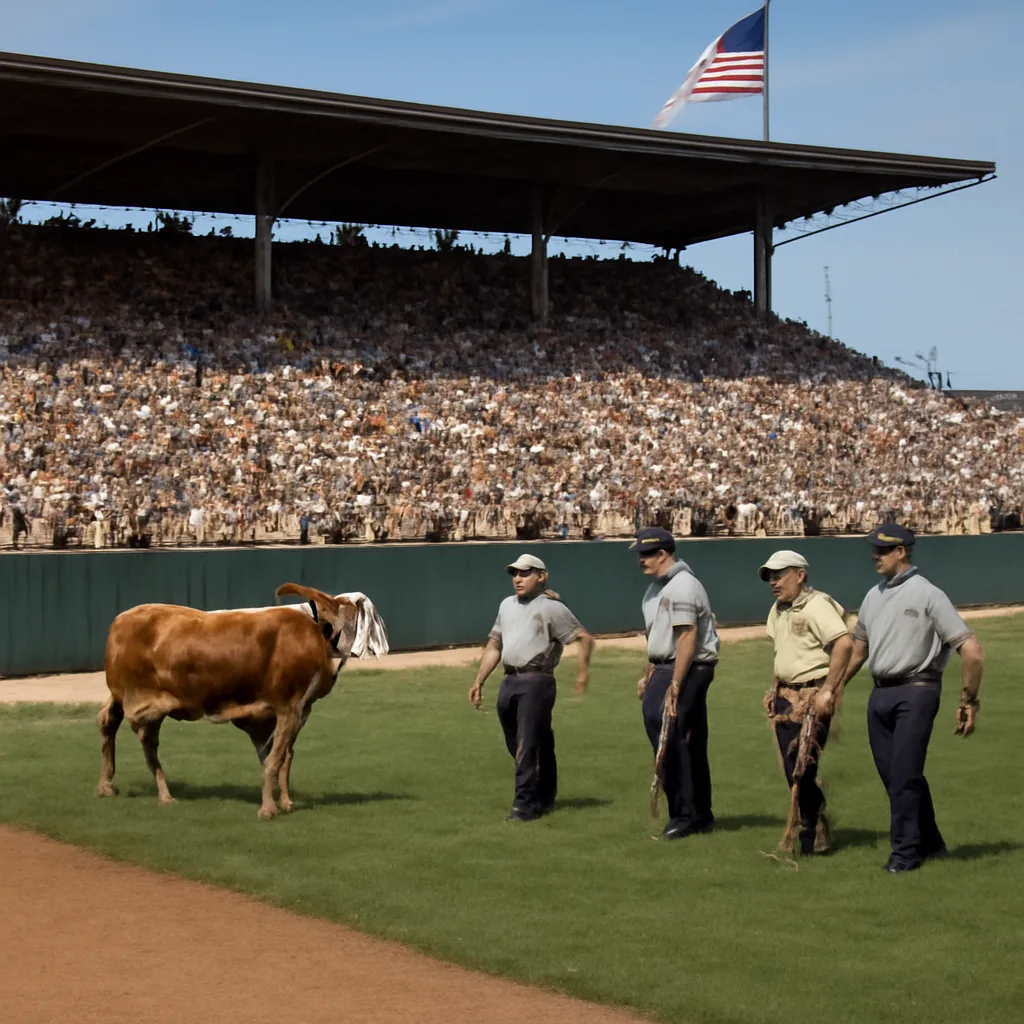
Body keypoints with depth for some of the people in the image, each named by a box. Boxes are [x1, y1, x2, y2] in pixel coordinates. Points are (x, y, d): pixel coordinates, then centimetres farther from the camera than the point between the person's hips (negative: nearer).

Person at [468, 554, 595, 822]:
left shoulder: (551, 608, -1)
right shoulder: (507, 605, 20)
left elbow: (585, 637, -4)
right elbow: (494, 646, 24)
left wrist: (583, 672, -15)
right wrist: (479, 681, 18)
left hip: (536, 681, -7)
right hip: (509, 682, 7)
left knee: (527, 745, -10)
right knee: (517, 746, 12)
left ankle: (525, 804, -7)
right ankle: (543, 798, 26)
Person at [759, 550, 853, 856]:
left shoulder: (815, 605, -14)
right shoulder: (778, 610, 14)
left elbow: (844, 643, -25)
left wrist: (828, 690, -27)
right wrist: (774, 689, 15)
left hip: (811, 699, -9)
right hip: (785, 697, 9)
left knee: (804, 769, -9)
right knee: (792, 770, 8)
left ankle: (814, 838, 2)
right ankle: (810, 831, 18)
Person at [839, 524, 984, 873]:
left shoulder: (927, 594, -8)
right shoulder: (873, 596, 14)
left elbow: (971, 651, -11)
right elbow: (857, 650, 24)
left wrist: (969, 702, -11)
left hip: (916, 691, -7)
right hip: (880, 694, 7)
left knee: (904, 774, -9)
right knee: (893, 775, 9)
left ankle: (906, 851, 1)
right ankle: (929, 843, 22)